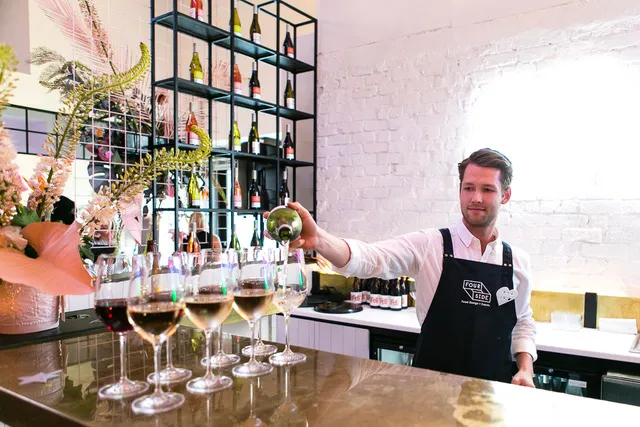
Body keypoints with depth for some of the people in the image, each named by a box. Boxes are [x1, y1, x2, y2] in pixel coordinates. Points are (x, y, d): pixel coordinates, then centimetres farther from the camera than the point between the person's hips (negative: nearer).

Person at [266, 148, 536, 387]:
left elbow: (523, 321, 14)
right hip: (431, 384, -3)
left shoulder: (518, 261, 1)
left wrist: (526, 368, -2)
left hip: (495, 389, 3)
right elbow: (369, 259, -27)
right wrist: (318, 240, -44)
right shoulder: (428, 245, -12)